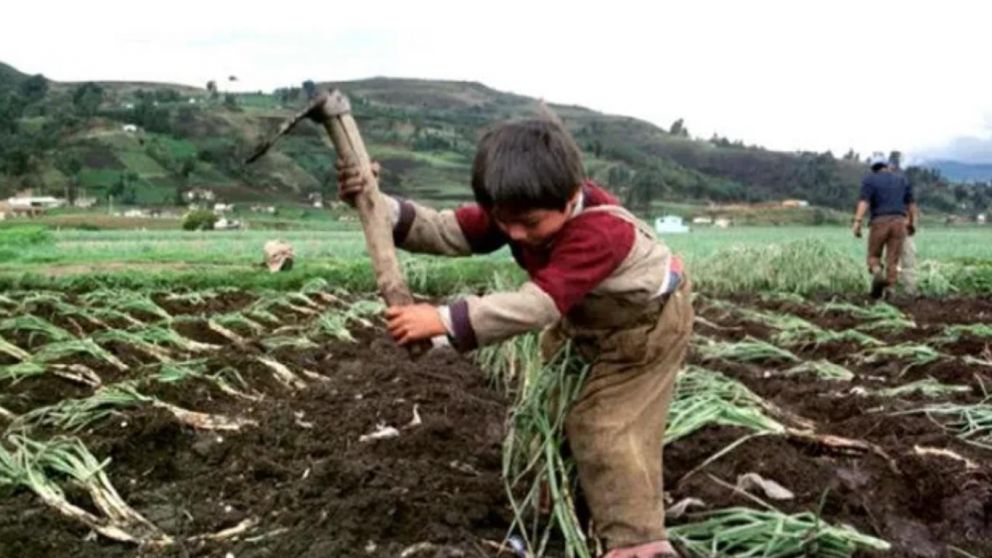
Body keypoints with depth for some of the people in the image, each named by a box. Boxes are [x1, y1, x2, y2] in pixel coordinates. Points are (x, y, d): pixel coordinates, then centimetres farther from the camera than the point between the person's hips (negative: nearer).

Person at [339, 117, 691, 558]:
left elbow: (538, 305, -52)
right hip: (590, 320, 8)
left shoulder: (598, 231, -46)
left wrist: (444, 320, -56)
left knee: (604, 428, -13)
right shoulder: (518, 210, -21)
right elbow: (449, 232, -23)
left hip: (648, 323, -8)